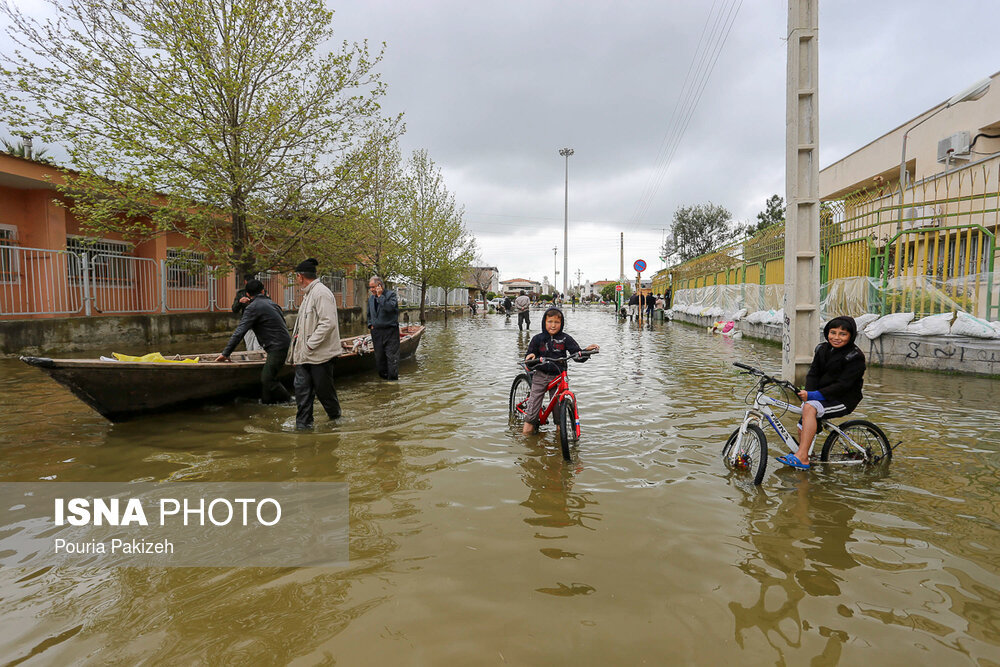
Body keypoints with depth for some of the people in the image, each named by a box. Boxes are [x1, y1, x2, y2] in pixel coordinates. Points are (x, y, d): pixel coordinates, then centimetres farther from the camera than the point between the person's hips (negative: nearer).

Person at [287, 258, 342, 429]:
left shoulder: (321, 292, -15)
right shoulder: (308, 294, 18)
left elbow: (328, 322, -24)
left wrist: (310, 345, -21)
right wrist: (298, 347, 17)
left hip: (320, 353, -9)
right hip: (305, 354, 9)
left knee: (323, 389, 4)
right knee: (302, 388, 5)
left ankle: (335, 415, 27)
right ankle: (303, 424, 12)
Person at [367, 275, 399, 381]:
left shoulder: (391, 294, -7)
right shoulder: (371, 298, 13)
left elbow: (390, 307, -27)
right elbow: (369, 314, 26)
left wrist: (380, 296, -21)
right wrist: (370, 324, 11)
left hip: (390, 331, -6)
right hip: (376, 332, 6)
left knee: (392, 356, -6)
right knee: (379, 357, 11)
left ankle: (393, 379, 0)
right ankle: (383, 377, 22)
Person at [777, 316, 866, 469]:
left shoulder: (855, 356, -12)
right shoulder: (822, 349, 9)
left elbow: (843, 385, -20)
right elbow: (813, 374, 6)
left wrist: (814, 395, -27)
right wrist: (808, 393, -15)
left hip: (843, 400, -8)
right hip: (822, 397, 8)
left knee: (810, 407, -31)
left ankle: (801, 457, -35)